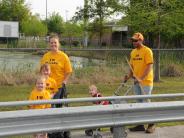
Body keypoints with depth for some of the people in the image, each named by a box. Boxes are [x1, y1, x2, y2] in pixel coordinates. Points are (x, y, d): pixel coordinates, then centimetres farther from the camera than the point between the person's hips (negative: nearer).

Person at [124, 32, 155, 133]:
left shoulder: (147, 51, -11)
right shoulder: (133, 52, 11)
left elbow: (149, 66, -18)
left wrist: (141, 78, -26)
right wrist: (129, 76, 1)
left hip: (146, 81, -7)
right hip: (136, 81, 7)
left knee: (146, 102, -3)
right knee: (139, 103, 11)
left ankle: (151, 124, 10)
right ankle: (140, 125, 18)